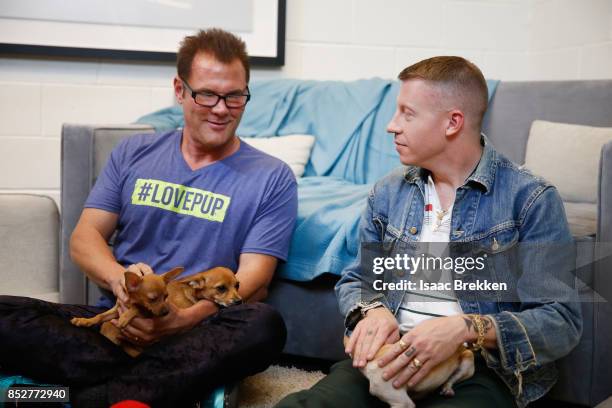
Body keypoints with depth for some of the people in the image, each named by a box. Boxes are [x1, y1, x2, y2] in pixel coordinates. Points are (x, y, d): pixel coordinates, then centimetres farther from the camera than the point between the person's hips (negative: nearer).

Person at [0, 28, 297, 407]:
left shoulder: (272, 178, 3)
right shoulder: (133, 153, 12)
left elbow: (252, 282, -5)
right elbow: (85, 238, 8)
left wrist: (178, 320, -24)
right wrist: (119, 278, -16)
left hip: (197, 333, -2)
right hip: (113, 321, 3)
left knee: (264, 325, -35)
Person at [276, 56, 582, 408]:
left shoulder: (531, 199, -4)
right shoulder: (388, 193, 12)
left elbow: (563, 323, -7)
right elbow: (355, 281, 20)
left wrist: (465, 329, -23)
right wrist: (372, 311, -5)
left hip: (482, 368, -3)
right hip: (390, 353, 4)